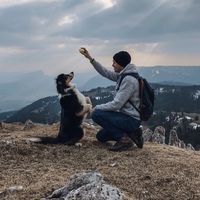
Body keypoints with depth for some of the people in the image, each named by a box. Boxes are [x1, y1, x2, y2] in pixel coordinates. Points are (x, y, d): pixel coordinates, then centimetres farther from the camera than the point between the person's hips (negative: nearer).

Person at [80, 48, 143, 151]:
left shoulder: (129, 80, -23)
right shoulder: (123, 75, 7)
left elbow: (116, 104, -25)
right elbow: (106, 73, 17)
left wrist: (97, 107, -11)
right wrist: (90, 58, 12)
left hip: (131, 120, -10)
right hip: (126, 117, 10)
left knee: (96, 114, -17)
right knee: (101, 136, 16)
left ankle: (123, 138, -12)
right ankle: (132, 133, 12)